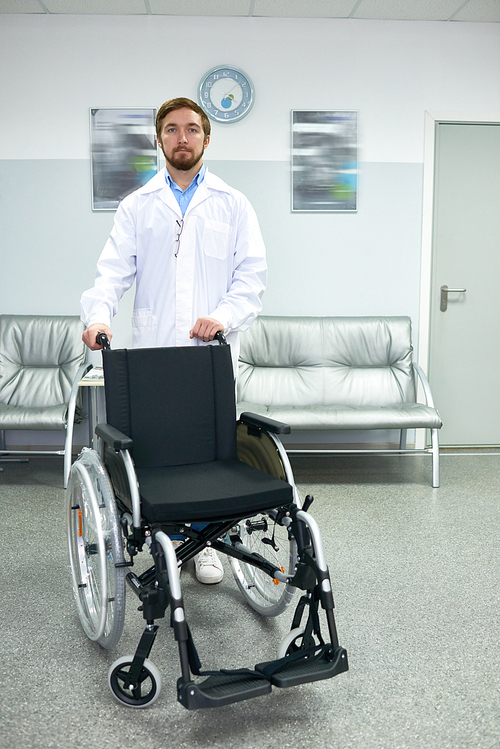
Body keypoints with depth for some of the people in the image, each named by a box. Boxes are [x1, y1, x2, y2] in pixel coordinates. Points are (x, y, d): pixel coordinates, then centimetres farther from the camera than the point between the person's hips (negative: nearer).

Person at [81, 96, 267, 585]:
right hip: (153, 350, 1)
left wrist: (224, 315, -15)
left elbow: (253, 273, 3)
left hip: (213, 352, 0)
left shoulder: (233, 205, 9)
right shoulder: (136, 207, 11)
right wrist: (98, 316, -18)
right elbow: (113, 271, 1)